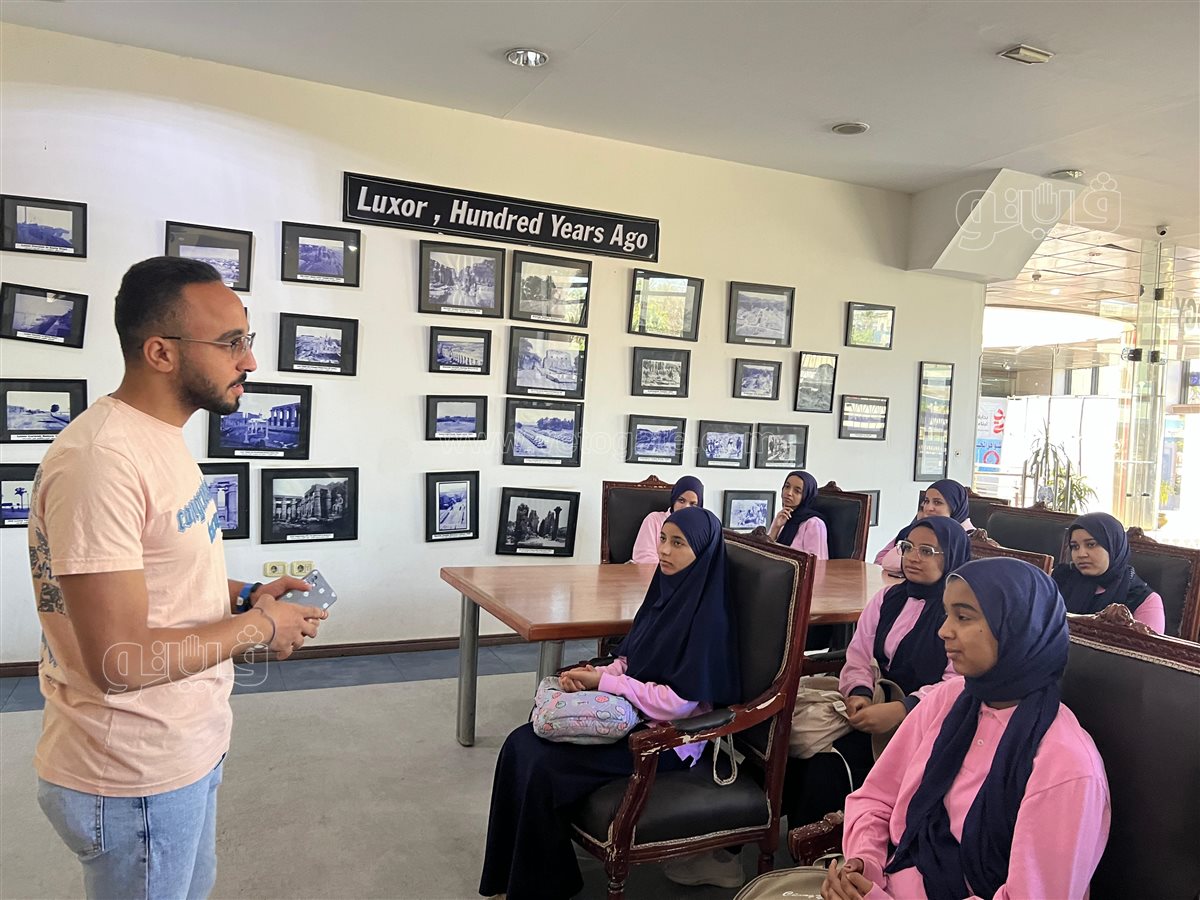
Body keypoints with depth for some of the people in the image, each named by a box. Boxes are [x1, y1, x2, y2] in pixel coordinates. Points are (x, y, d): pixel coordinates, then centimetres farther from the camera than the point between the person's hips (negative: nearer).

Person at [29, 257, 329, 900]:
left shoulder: (157, 437, 6)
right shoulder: (102, 460, -27)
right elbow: (119, 660, -29)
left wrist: (241, 595, 0)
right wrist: (258, 626, -17)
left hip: (185, 751, 9)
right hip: (135, 780, -9)